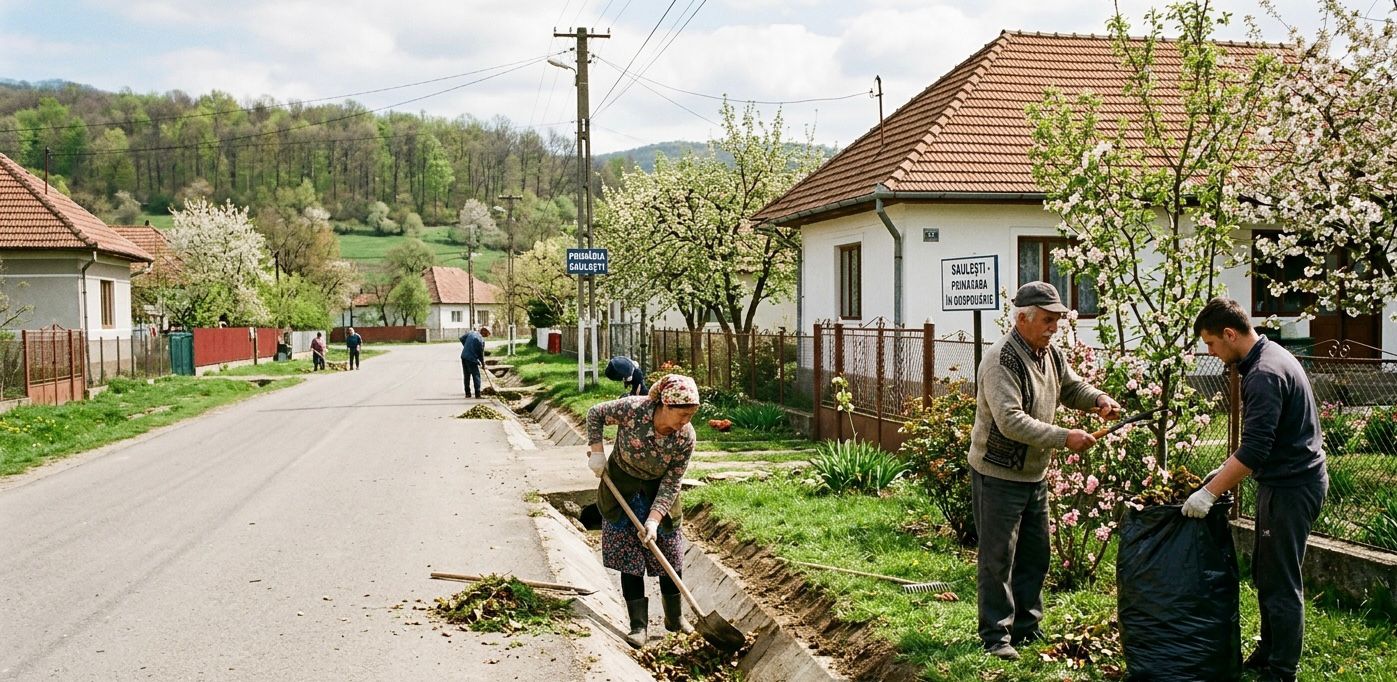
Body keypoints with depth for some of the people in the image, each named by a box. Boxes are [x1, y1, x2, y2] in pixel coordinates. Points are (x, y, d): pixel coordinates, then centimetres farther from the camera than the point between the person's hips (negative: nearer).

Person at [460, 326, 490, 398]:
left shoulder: (471, 333, 5)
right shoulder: (481, 340, -13)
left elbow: (462, 338, 14)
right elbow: (481, 353, -6)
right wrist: (483, 363, 8)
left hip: (464, 357, 7)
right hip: (472, 359, -7)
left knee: (466, 376, 14)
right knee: (476, 376, 2)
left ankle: (467, 393, 19)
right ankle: (477, 394, 0)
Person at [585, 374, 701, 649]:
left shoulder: (686, 437, -24)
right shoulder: (632, 409, -30)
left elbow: (671, 484, -19)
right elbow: (595, 414, -11)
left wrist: (654, 519, -27)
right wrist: (597, 451, -17)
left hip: (658, 492, 1)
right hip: (622, 487, -1)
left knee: (670, 555, 7)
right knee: (629, 557, -2)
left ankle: (674, 618, 27)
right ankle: (639, 626, 5)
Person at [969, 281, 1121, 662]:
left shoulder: (1050, 353, 4)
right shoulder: (1001, 360, -24)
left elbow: (1070, 387, 21)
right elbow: (1011, 422, -31)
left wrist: (1098, 399, -1)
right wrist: (1064, 438, -31)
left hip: (1034, 475, 9)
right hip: (999, 476, -9)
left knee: (1034, 557, 16)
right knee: (999, 558, 0)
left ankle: (1027, 628, 29)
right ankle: (996, 635, 10)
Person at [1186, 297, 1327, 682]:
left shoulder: (1265, 375, -23)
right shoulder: (1270, 355, 10)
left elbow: (1253, 451, -27)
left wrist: (1209, 493, -23)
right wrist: (1226, 469, 17)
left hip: (1291, 487, -10)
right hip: (1286, 480, 10)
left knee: (1280, 582, -2)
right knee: (1265, 573, 17)